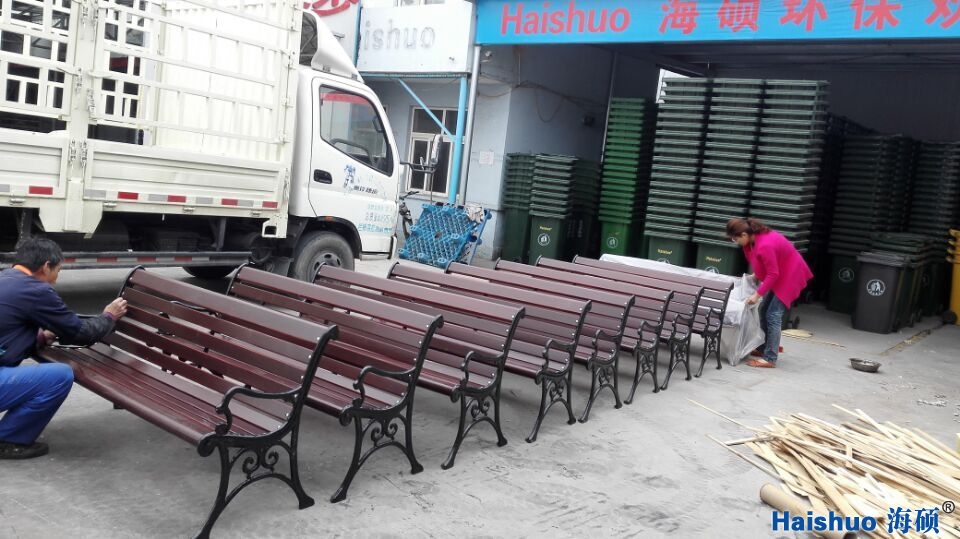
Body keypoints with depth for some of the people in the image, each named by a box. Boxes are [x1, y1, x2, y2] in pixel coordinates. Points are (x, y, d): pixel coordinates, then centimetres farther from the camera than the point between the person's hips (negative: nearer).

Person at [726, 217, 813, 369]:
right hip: (779, 273, 10)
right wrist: (755, 275, 1)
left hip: (790, 274, -10)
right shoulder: (754, 238, -4)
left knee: (773, 314, -12)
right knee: (764, 310, 14)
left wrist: (757, 294, -25)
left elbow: (773, 274, -27)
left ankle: (770, 359, -9)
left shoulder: (765, 245, -33)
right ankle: (768, 346, 28)